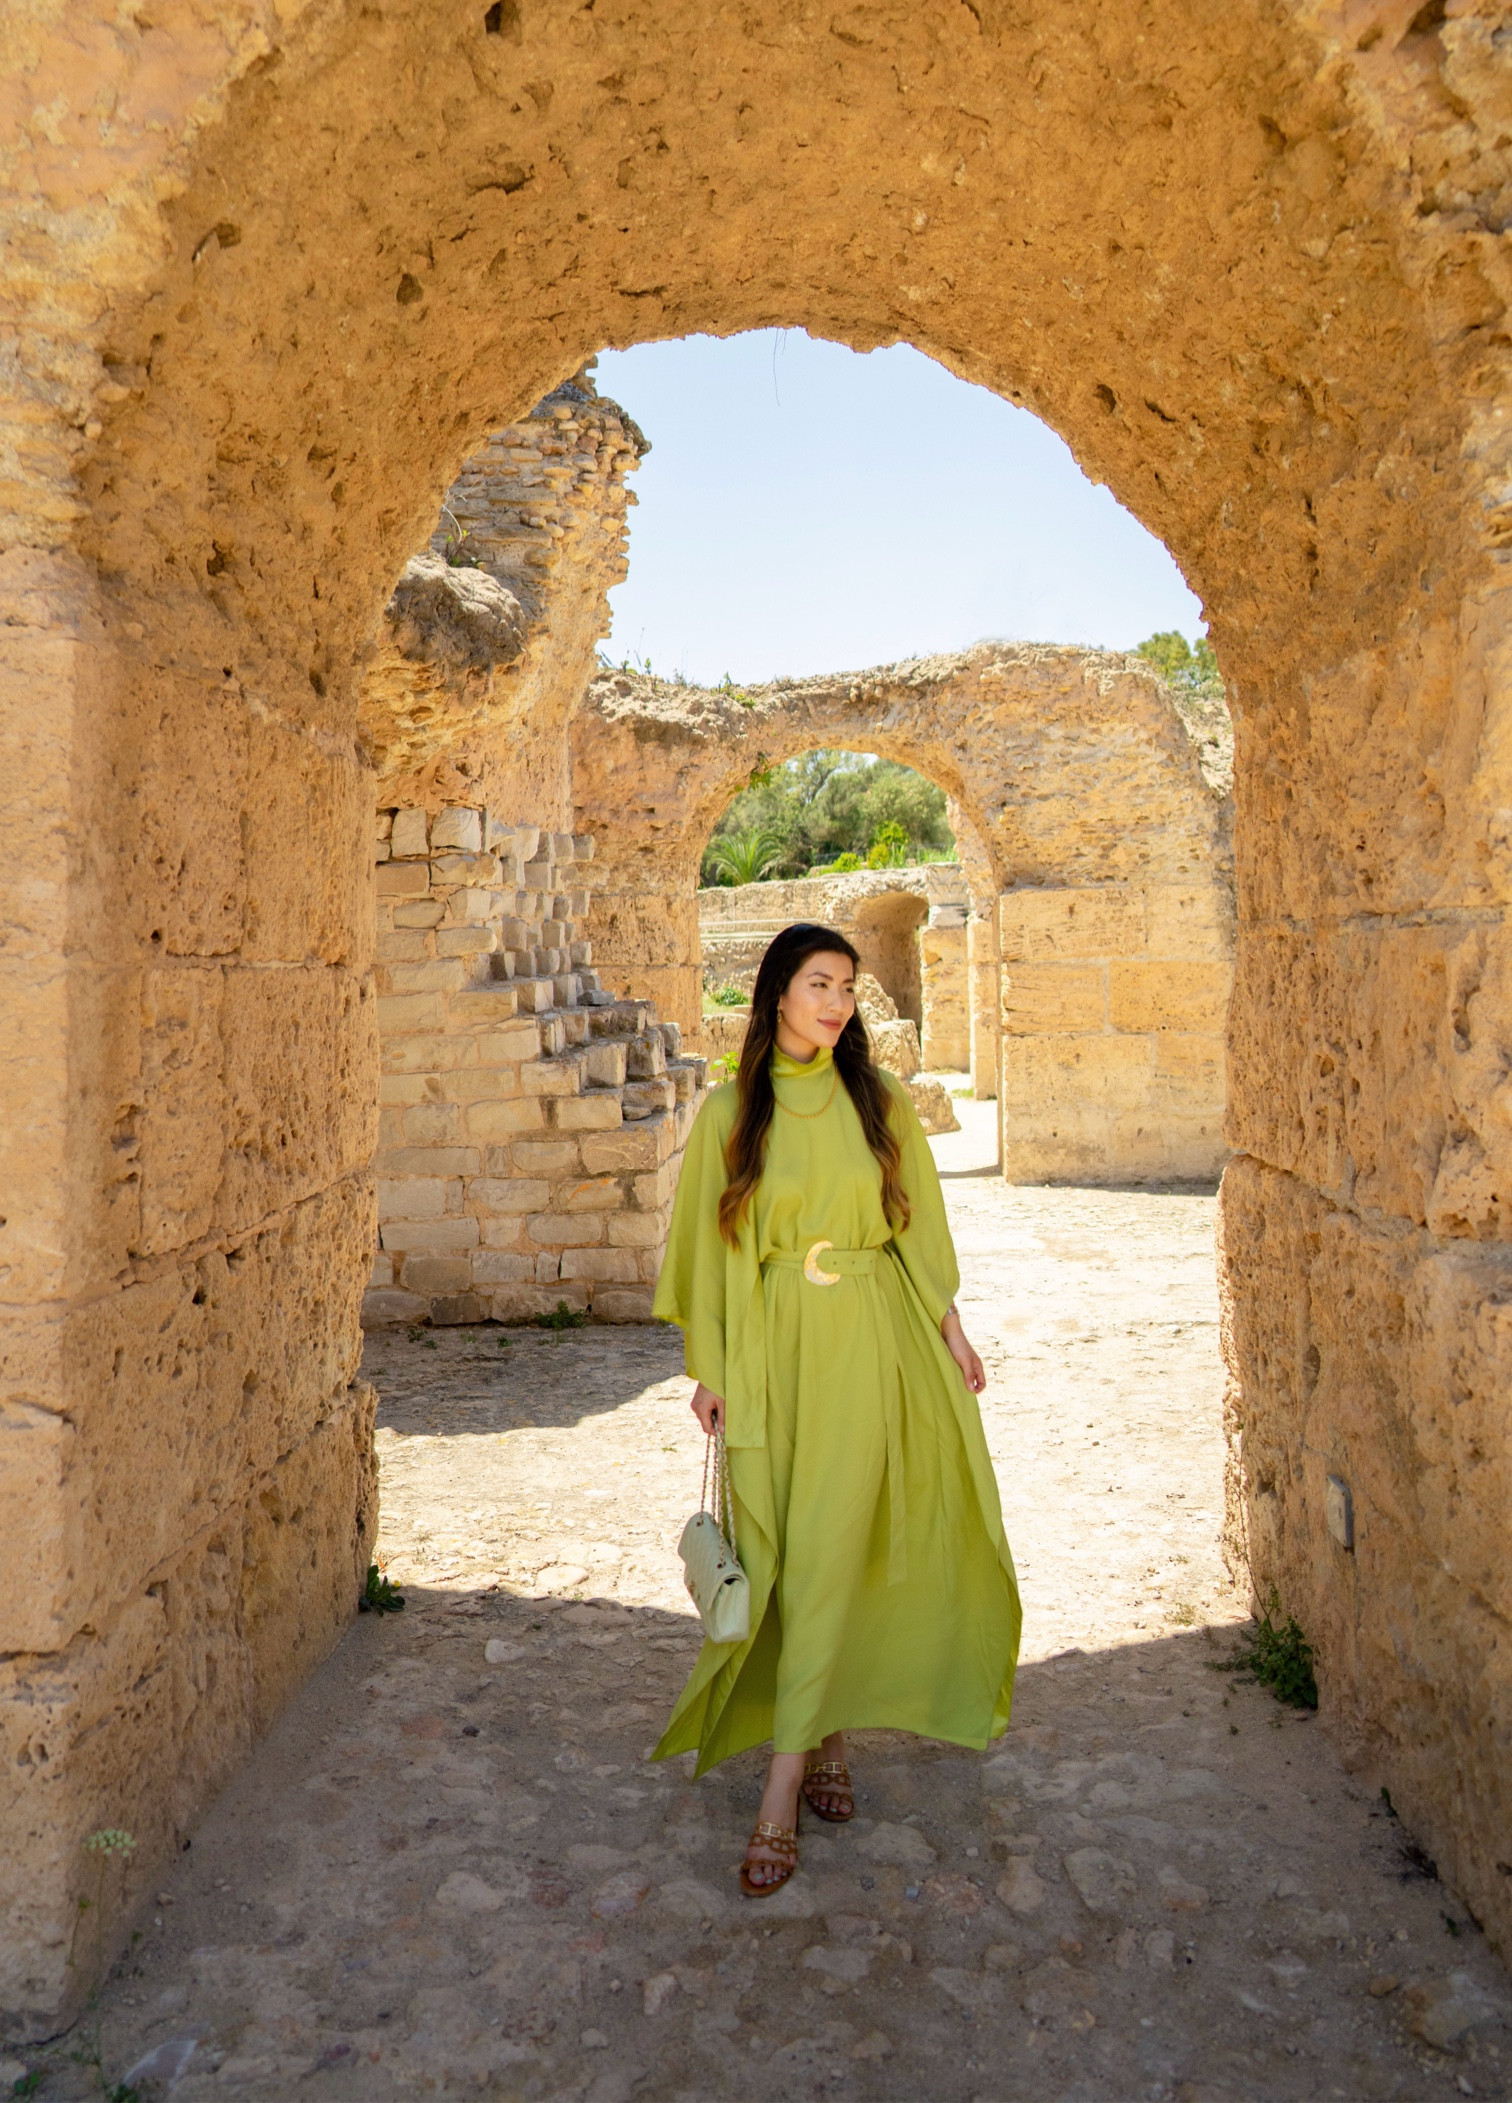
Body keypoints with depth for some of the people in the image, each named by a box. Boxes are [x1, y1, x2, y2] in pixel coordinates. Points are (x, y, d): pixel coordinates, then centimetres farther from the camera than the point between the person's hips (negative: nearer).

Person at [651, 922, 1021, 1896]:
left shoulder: (880, 1103, 3)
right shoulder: (729, 1113, 1)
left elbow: (918, 1229, 8)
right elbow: (711, 1246, 4)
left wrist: (952, 1334, 6)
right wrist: (708, 1367, 3)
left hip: (866, 1345, 0)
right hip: (769, 1345, 1)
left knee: (828, 1555, -3)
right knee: (780, 1554, 5)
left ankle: (782, 1795, 4)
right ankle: (827, 1736, 28)